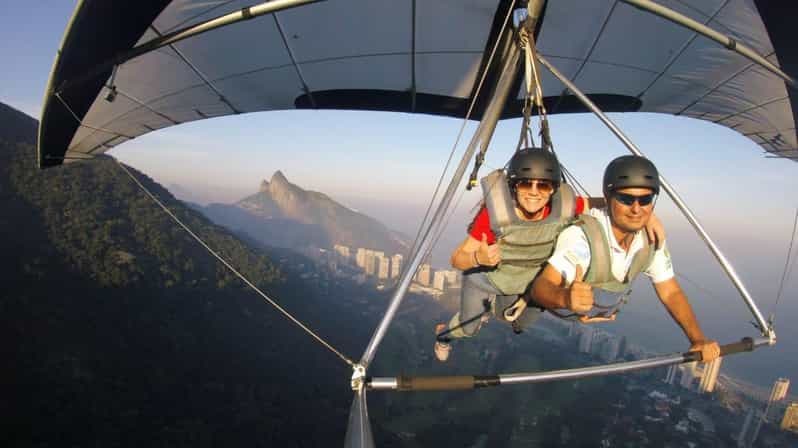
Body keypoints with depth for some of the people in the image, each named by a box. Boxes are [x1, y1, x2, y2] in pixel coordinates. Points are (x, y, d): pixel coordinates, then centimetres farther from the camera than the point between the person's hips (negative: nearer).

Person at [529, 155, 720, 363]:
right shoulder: (582, 236, -32)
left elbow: (670, 293, -1)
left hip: (600, 325, 6)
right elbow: (539, 287, -40)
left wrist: (698, 339, -14)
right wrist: (566, 298, -62)